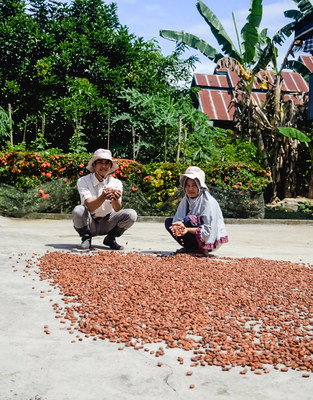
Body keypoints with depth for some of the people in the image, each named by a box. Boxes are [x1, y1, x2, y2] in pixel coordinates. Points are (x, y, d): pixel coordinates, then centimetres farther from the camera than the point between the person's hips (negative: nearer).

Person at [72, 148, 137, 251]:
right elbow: (90, 207, -28)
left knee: (131, 214, -21)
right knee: (78, 210, -33)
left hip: (107, 223, 2)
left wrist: (115, 199, -46)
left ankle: (110, 239, 2)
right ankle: (86, 239, -6)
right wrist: (103, 197, -49)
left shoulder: (116, 183, -7)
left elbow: (117, 209, -21)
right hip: (90, 223, -2)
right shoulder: (83, 181, -14)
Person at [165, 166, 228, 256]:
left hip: (212, 240, -7)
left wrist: (187, 230, -38)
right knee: (168, 222, -1)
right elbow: (177, 219, -10)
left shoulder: (209, 202, -21)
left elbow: (209, 230, -25)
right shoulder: (185, 200, -1)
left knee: (188, 219, -29)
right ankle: (190, 248, -2)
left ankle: (201, 249, -14)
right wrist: (176, 228, -35)